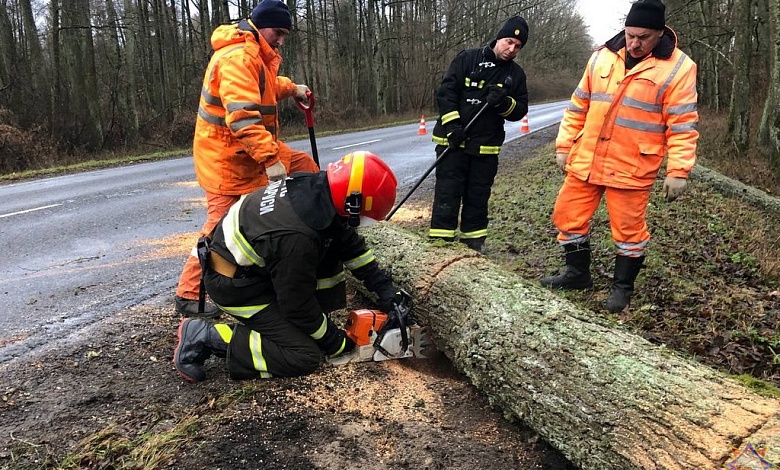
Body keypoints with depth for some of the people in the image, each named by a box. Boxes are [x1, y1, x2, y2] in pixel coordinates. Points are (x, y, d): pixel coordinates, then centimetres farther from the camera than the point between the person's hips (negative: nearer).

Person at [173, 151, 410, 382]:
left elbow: (350, 242, 2)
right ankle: (206, 337, -6)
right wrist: (335, 341, -6)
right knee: (305, 355, -8)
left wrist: (384, 287, 1)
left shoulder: (315, 186, -12)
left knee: (333, 247, 4)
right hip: (236, 284, -9)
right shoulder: (297, 236, -36)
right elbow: (298, 304, -22)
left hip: (256, 264, 9)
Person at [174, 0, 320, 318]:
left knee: (306, 167, 14)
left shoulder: (255, 53, 12)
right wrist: (270, 158, -39)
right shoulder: (238, 56, -22)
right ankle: (188, 295, 7)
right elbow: (242, 116, -34)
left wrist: (292, 89, 18)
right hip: (228, 158, -10)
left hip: (251, 150, 10)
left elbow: (266, 85, 34)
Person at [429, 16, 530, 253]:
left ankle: (474, 244, 22)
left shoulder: (516, 74, 8)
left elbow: (520, 110, 6)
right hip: (453, 141, -3)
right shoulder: (467, 59, -2)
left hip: (487, 147, 4)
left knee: (478, 198, 11)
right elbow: (445, 92, -7)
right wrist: (453, 125, -17)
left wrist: (505, 103, -15)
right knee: (447, 195, -4)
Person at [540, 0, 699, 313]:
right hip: (585, 161, 5)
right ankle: (578, 273, 29)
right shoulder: (602, 57, 5)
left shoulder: (677, 68, -7)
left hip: (631, 169, -4)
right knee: (568, 216, 10)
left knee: (628, 230, 5)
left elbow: (682, 125, -9)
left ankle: (623, 286, 26)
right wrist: (564, 146, 9)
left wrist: (678, 171, -15)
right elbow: (578, 107, 11)